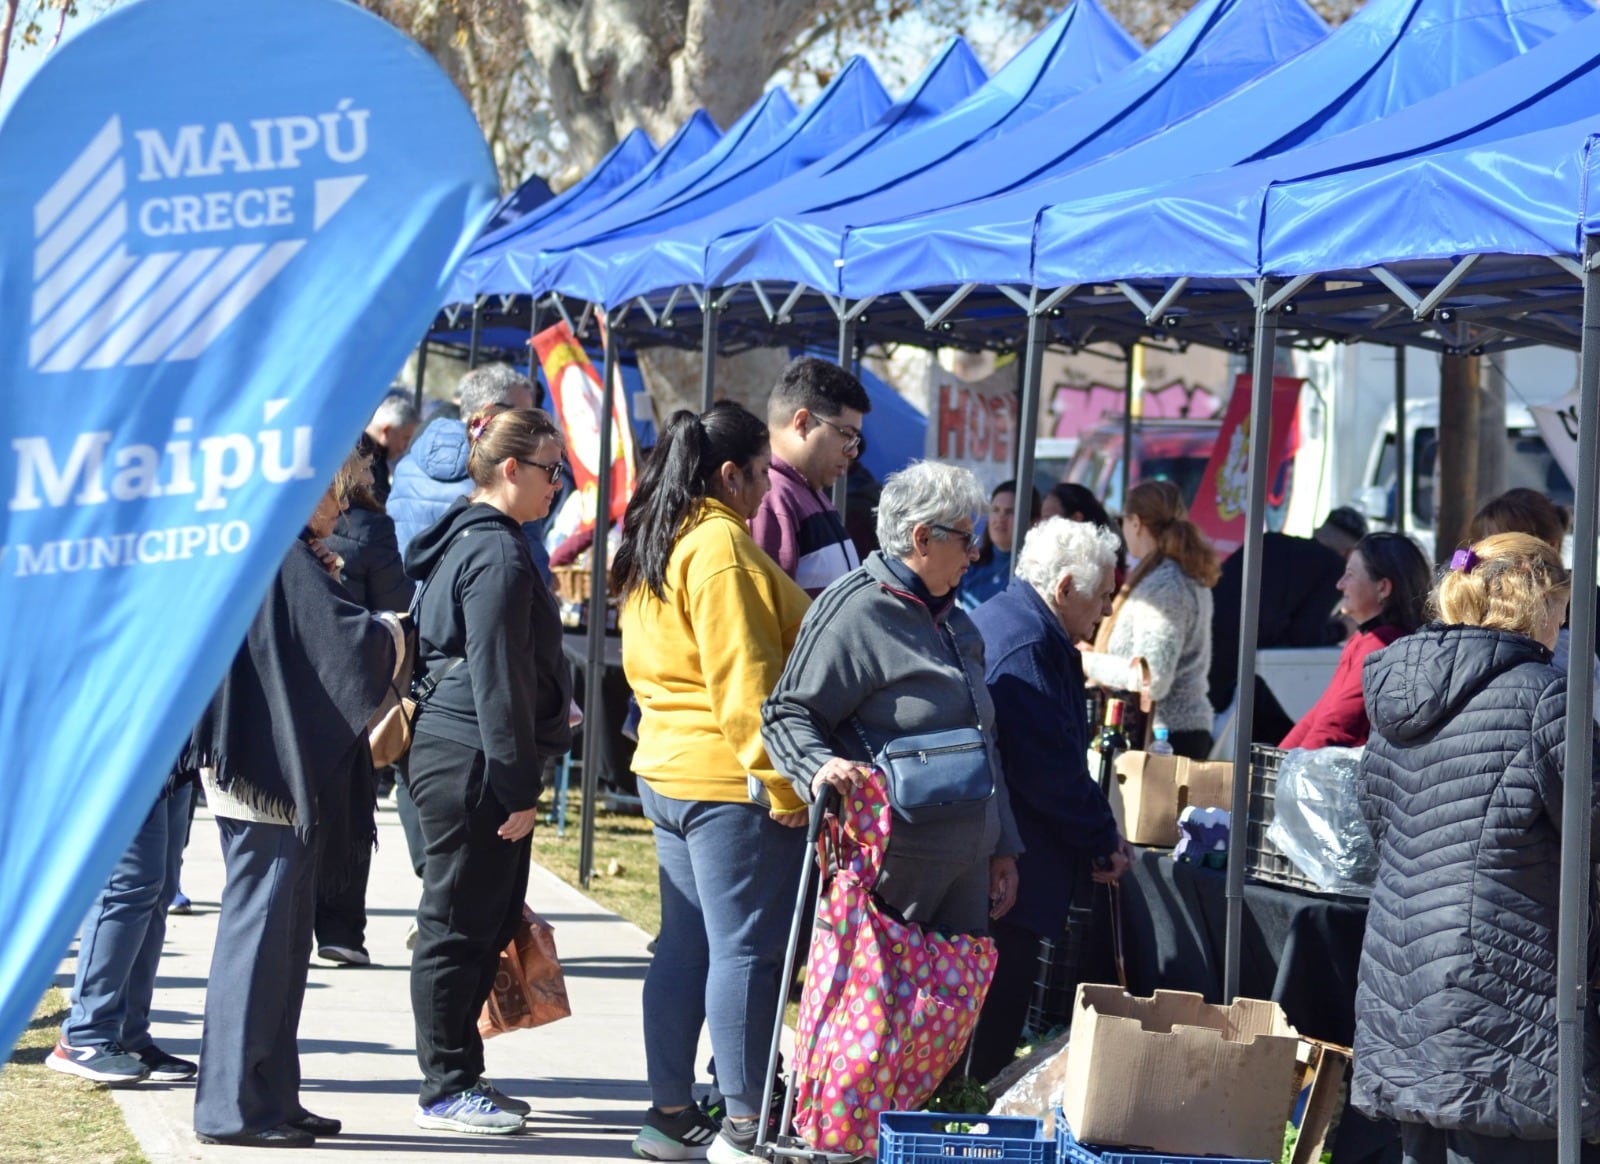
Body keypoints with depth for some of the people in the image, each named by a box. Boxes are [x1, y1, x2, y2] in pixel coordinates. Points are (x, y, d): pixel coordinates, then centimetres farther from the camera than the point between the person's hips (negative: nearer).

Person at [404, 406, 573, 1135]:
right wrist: (518, 787, -18)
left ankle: (458, 1079, 21)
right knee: (460, 925, -4)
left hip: (453, 754, 10)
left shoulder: (468, 541, 17)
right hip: (471, 765, -10)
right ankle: (446, 1089, 2)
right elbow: (498, 679, -19)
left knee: (489, 920, 14)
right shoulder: (498, 555, -16)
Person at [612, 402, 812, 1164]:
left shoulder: (652, 551, 16)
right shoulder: (721, 545, -15)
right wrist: (779, 782, -19)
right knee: (747, 949, -6)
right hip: (732, 778, -10)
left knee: (685, 945, 12)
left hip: (667, 771, 10)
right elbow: (743, 679, -20)